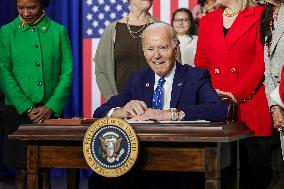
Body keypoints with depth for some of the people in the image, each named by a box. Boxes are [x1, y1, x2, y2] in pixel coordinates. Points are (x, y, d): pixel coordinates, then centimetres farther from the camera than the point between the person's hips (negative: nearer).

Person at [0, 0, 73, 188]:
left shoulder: (58, 31, 6)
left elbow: (67, 73, 2)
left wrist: (51, 107, -10)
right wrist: (26, 108, -12)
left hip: (51, 110, 1)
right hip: (19, 110, -1)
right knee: (23, 171, 0)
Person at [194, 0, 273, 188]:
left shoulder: (260, 15, 2)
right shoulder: (207, 21, 17)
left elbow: (262, 61, -6)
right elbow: (201, 64, 15)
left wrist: (237, 95, -12)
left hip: (250, 105, -4)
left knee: (254, 173, -3)